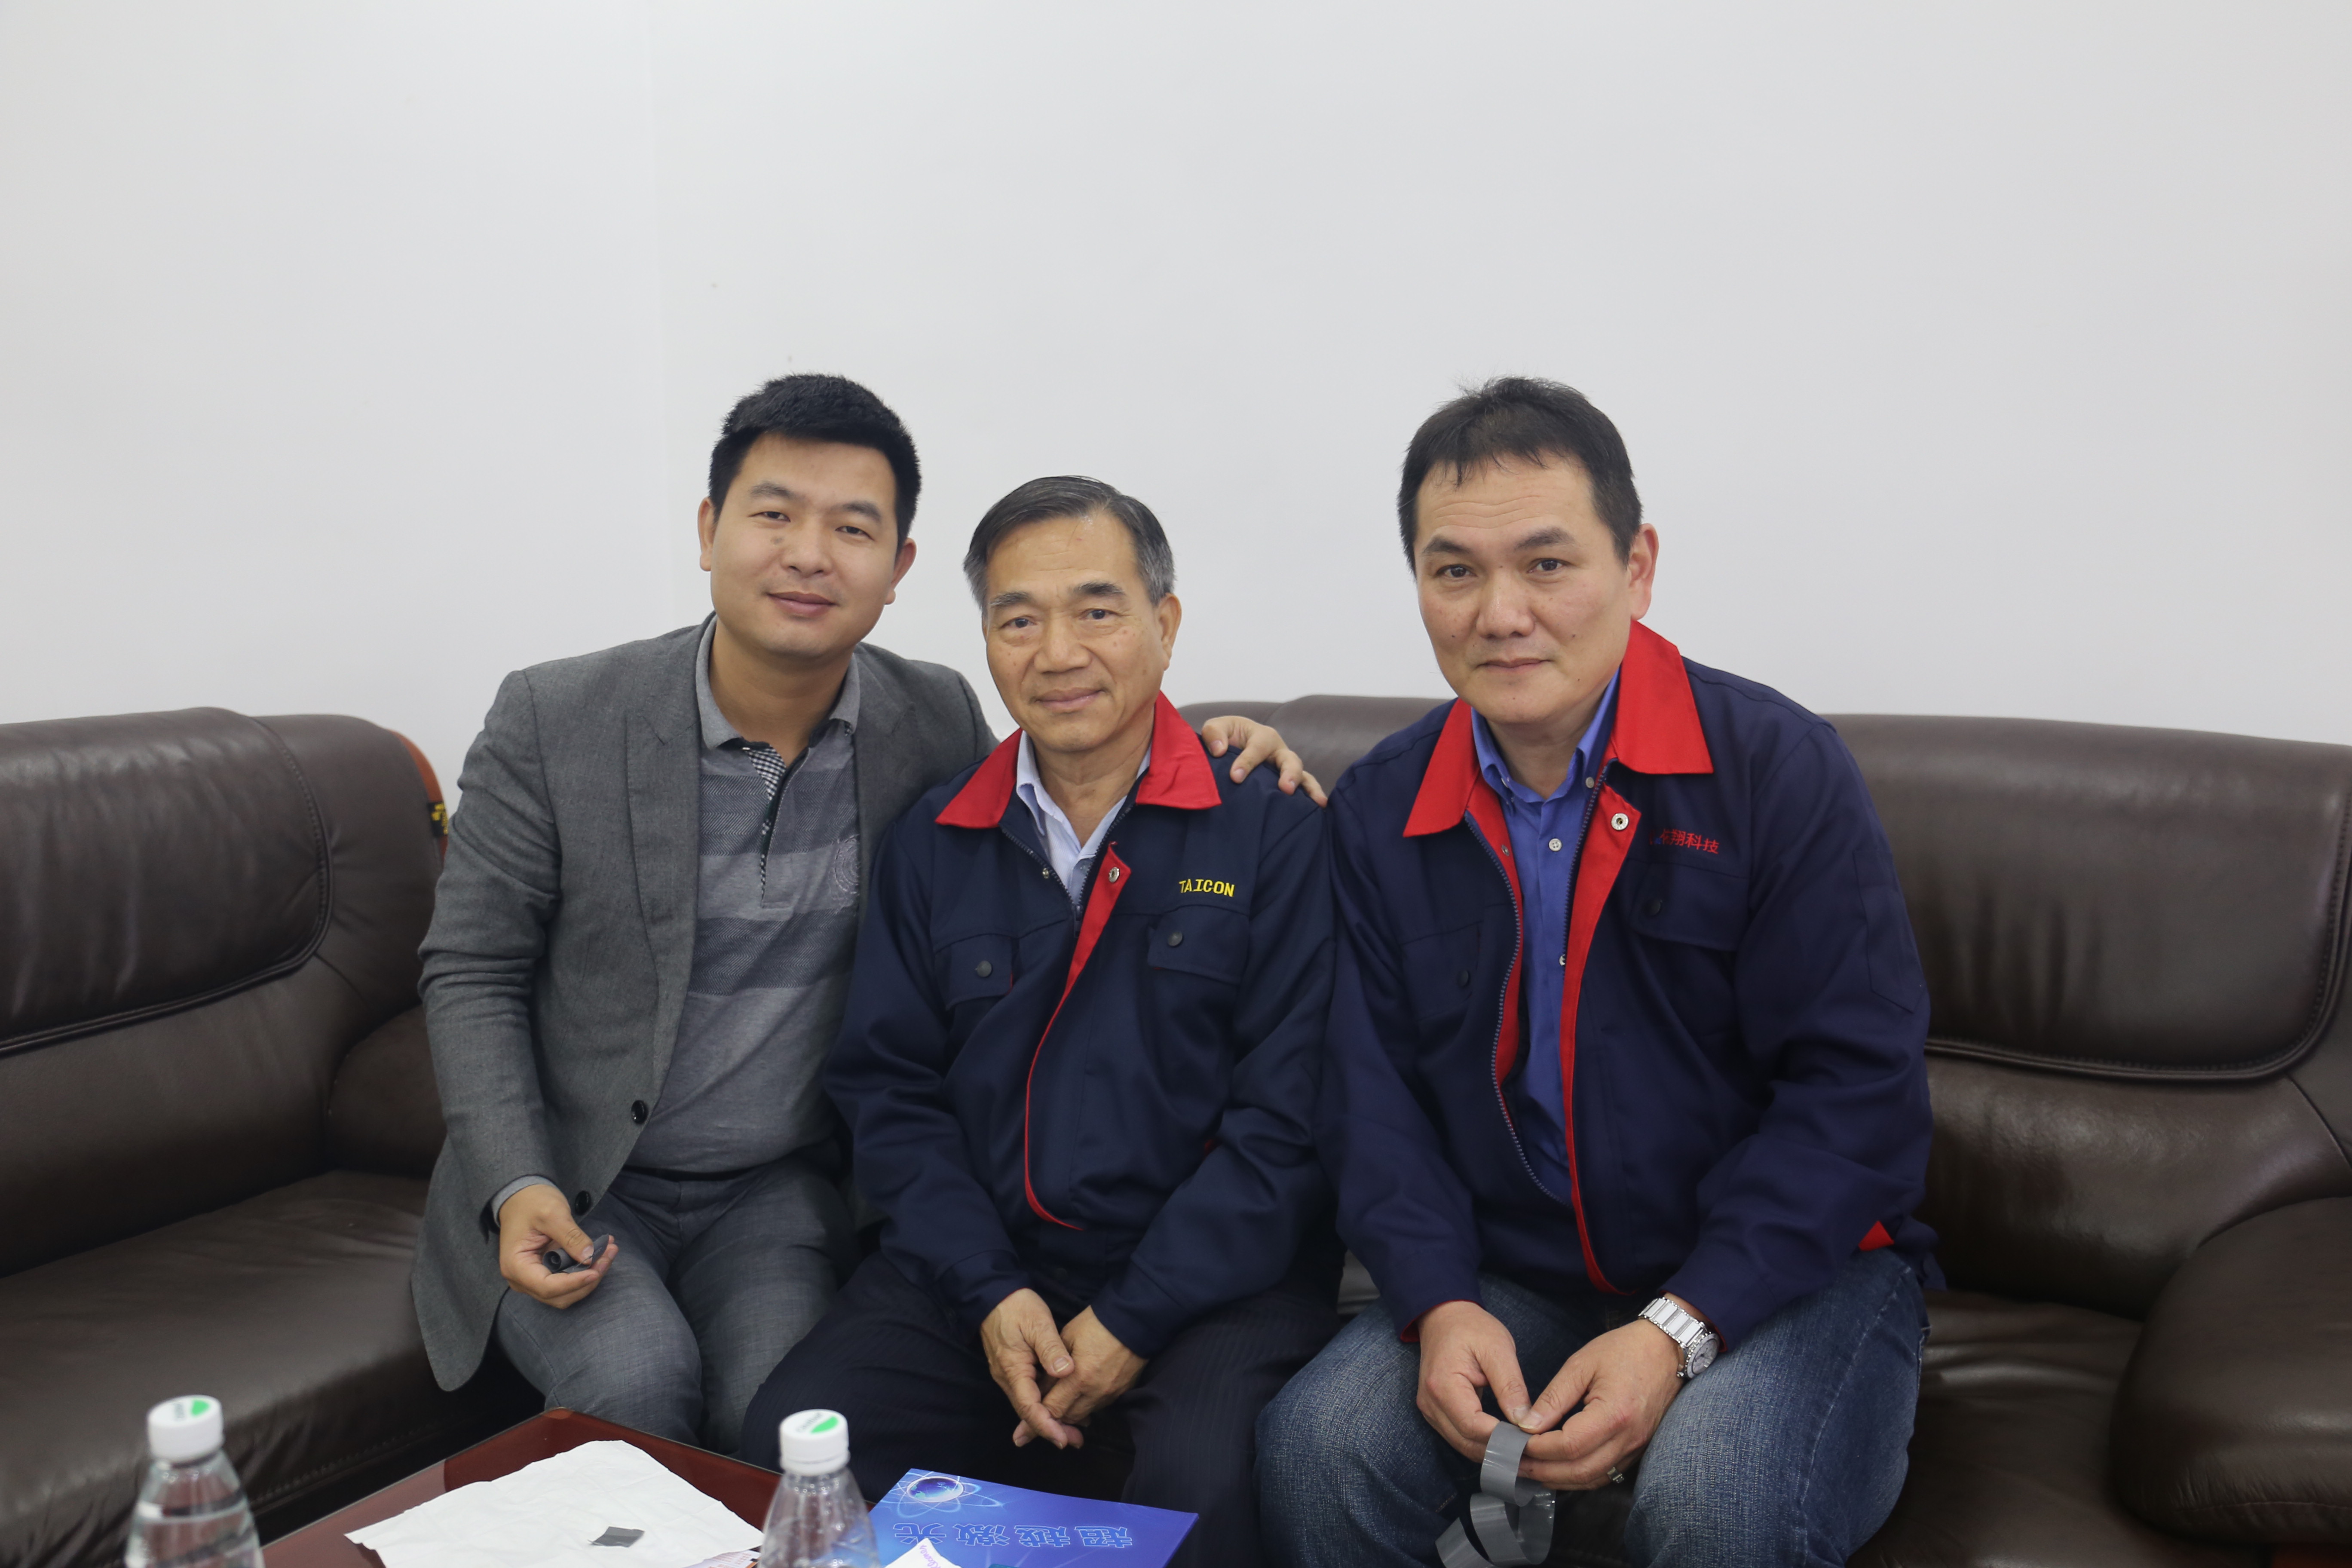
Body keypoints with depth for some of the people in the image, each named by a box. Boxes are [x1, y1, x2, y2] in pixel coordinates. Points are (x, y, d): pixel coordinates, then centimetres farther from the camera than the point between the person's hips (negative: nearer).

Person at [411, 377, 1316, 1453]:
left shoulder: (935, 721, -4)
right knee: (638, 1383, -26)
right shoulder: (553, 720, -9)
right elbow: (470, 974, -2)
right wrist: (515, 1191, -15)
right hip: (568, 1188, -1)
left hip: (778, 1192, 1)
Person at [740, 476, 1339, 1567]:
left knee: (1204, 1479, -30)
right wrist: (989, 1291, -5)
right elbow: (888, 1087, 8)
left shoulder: (1273, 833, -4)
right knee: (786, 1442, -16)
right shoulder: (932, 845, 9)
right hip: (977, 1267, 4)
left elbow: (1286, 1118, -8)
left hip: (1207, 1279, -3)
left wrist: (1134, 1320, -12)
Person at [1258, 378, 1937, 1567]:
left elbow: (1857, 1085, -13)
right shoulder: (1377, 812, 2)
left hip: (1786, 1270, -3)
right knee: (1313, 1445, -18)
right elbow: (1372, 1093, 3)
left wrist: (1680, 1330, -20)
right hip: (1509, 1283, 4)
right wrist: (1438, 1303, -13)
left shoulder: (1780, 769, -11)